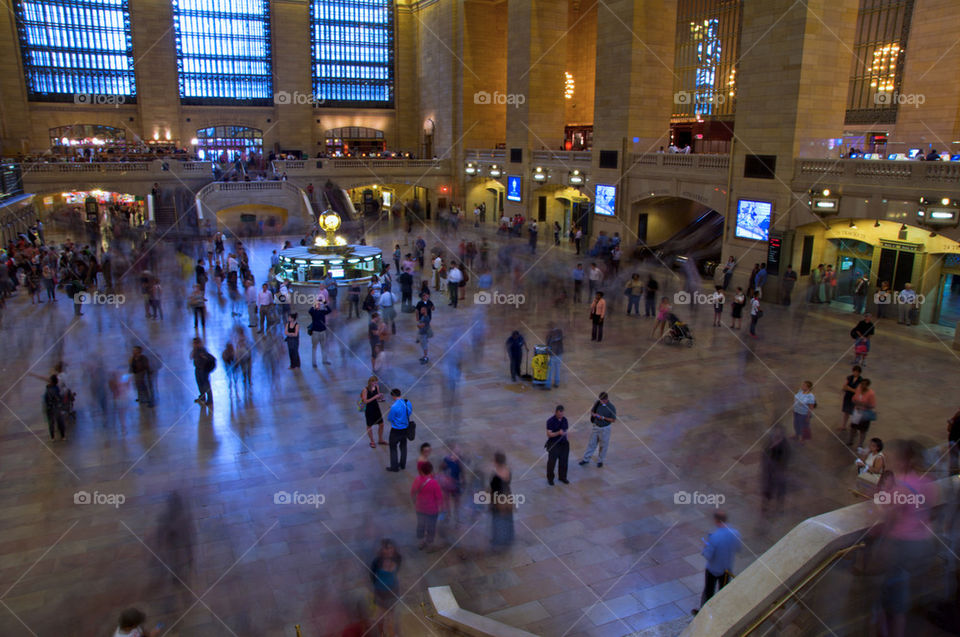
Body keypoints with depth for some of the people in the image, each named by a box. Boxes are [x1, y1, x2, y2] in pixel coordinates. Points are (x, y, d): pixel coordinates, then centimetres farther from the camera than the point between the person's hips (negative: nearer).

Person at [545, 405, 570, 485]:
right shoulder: (550, 421, -16)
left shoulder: (564, 419, 2)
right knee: (551, 462, 2)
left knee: (564, 461, 11)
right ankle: (550, 478, 20)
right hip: (554, 444, -5)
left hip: (564, 443, 5)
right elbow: (549, 434, -18)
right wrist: (558, 433, -30)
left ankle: (562, 477, 30)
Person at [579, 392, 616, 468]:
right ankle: (586, 459, 28)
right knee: (591, 443, 15)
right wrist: (593, 414, -16)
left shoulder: (611, 407, -19)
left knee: (603, 446, 12)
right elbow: (592, 411, 8)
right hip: (595, 426, 4)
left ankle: (600, 460, 31)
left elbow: (614, 420, -14)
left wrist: (603, 418, -24)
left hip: (604, 428, -4)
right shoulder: (597, 403, -7)